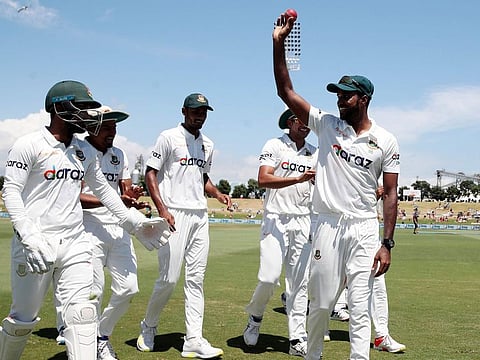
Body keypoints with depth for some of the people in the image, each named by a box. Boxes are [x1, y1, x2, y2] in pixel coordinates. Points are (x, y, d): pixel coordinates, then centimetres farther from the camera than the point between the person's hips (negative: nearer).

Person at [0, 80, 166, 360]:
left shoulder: (85, 152, 13)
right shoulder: (29, 145, -5)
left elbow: (102, 190, 22)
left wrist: (134, 222, 18)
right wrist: (30, 238, -23)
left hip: (75, 242, 5)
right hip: (36, 242, -5)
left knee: (82, 313, -2)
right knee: (24, 318, 5)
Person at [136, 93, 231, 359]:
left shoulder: (207, 145, 17)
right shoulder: (169, 137, -2)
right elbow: (150, 173, -6)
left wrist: (218, 194, 8)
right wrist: (162, 209, -18)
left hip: (200, 216, 6)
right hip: (175, 214, -6)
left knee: (196, 279, 3)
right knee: (169, 278, -6)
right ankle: (148, 327, 18)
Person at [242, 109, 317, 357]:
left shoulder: (314, 153, 14)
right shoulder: (274, 146, -1)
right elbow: (263, 180, -15)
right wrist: (298, 179, -26)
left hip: (303, 222, 4)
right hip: (276, 220, -4)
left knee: (299, 283, 3)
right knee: (269, 277, -14)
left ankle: (297, 340, 8)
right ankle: (255, 317, 15)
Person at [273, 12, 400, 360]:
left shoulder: (386, 141, 0)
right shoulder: (327, 124, 3)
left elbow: (390, 194, -1)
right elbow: (286, 91, -1)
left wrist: (387, 244, -8)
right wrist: (279, 43, -10)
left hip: (365, 230, -1)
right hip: (328, 227, 2)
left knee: (360, 308, -1)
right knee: (321, 302, 10)